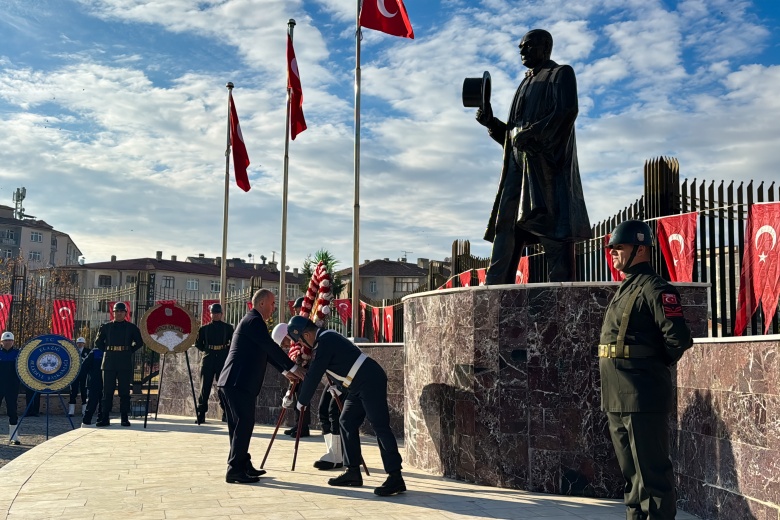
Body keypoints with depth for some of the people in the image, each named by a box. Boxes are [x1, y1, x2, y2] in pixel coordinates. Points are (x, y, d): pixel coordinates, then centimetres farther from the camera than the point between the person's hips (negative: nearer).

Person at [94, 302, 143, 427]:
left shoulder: (131, 327, 6)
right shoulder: (106, 327, 9)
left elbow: (139, 342, 11)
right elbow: (98, 342, 16)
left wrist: (130, 351, 4)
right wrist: (107, 351, 8)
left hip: (125, 364, -1)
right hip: (109, 363, 1)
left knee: (125, 391, 2)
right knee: (107, 391, 2)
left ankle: (125, 418, 7)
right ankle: (104, 418, 5)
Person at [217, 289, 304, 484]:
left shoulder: (251, 320, 23)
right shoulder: (254, 320, -9)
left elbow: (265, 351, 27)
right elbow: (271, 347, -16)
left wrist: (284, 370, 25)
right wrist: (292, 366, -10)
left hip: (231, 383, 11)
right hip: (238, 383, -11)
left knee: (239, 426, 14)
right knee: (244, 424, -8)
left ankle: (243, 465, 21)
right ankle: (234, 470, -6)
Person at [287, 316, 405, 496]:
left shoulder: (325, 341, -14)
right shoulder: (326, 338, 16)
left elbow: (314, 376, -12)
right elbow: (316, 372, 29)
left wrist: (302, 401, -1)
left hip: (371, 381, -11)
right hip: (360, 385, 11)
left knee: (380, 426, -14)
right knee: (347, 422, 11)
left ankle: (395, 477, -16)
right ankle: (353, 471, 15)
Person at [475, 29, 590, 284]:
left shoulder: (561, 74, 8)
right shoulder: (525, 84, 29)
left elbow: (567, 110, -12)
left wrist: (529, 134, -16)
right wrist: (491, 122, 9)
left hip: (546, 162, -7)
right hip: (518, 166, 7)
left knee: (552, 225, -15)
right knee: (507, 225, -3)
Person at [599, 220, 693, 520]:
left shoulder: (654, 288, -12)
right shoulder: (623, 290, 17)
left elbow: (678, 338, -20)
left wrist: (656, 366, -5)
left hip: (643, 399, -9)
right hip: (617, 400, 9)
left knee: (651, 472, -2)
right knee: (630, 471, 18)